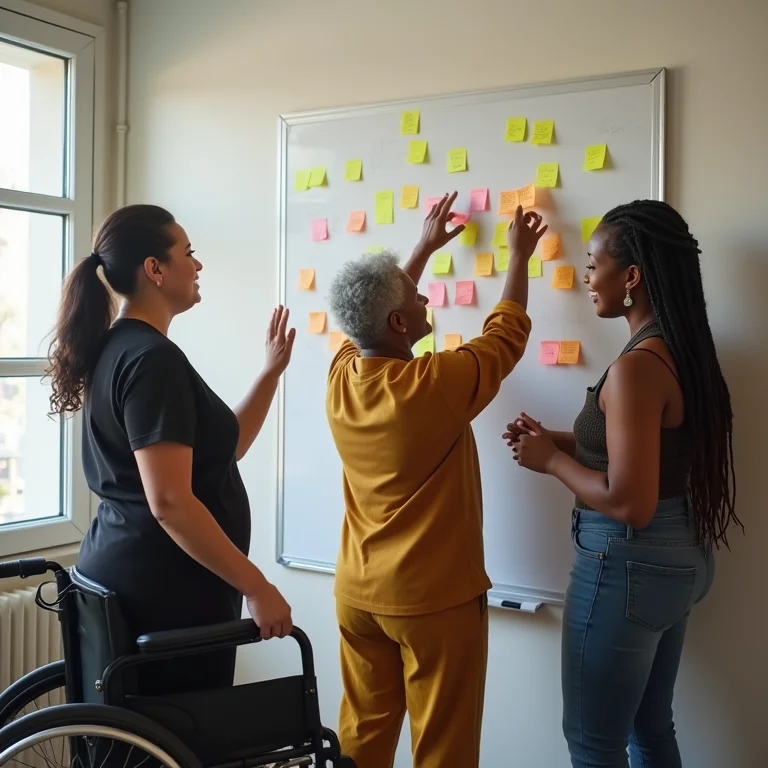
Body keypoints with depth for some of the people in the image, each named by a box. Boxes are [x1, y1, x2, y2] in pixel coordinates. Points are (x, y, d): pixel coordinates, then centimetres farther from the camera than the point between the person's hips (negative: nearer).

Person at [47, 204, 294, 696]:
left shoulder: (121, 347, 12)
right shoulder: (154, 359, -19)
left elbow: (224, 445, 17)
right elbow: (169, 503, -26)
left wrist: (273, 371, 14)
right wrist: (257, 587, -21)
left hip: (123, 570, 10)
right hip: (165, 586, -10)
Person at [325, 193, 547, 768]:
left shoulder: (340, 378, -5)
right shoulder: (437, 384, -21)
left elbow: (371, 323, 16)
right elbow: (506, 334, -3)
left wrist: (426, 248, 25)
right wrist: (519, 257, 12)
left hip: (358, 593, 6)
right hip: (435, 598, -6)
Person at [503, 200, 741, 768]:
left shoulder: (638, 366, -24)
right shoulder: (685, 352, 5)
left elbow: (630, 503, -27)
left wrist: (551, 460, -13)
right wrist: (559, 440, 5)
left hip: (629, 566, -9)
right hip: (680, 557, 10)